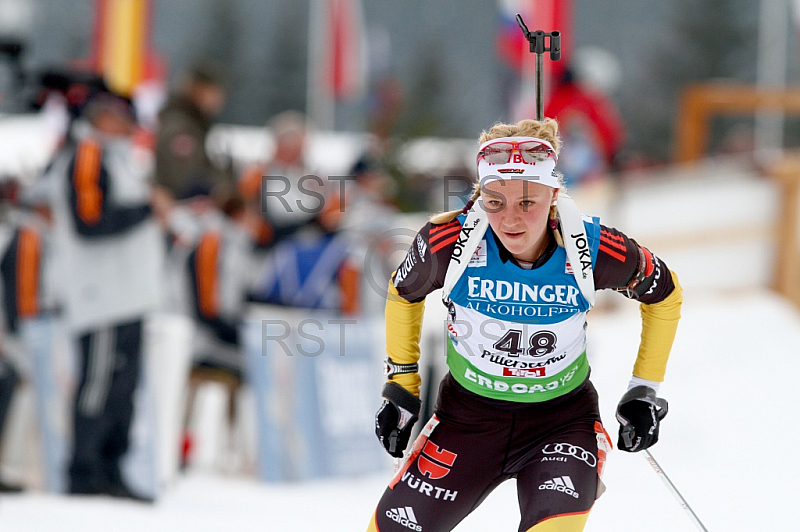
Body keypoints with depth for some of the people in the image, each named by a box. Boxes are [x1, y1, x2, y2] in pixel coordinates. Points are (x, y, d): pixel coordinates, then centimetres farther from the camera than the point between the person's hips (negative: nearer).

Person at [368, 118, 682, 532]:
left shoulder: (594, 251, -22)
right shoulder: (447, 243, -21)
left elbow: (664, 295, 0)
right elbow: (403, 295, 3)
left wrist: (645, 391, 2)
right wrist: (401, 386, 7)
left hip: (562, 416, -2)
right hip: (469, 413, 2)